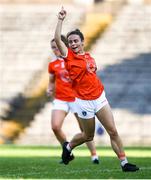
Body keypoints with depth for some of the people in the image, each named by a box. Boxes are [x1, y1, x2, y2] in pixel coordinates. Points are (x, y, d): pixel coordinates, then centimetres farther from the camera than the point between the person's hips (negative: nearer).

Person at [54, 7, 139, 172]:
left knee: (113, 132, -2)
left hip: (99, 98, 4)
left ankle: (124, 163, 2)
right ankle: (68, 147, 38)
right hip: (84, 102, -4)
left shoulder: (89, 57, 9)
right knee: (88, 136, 9)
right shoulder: (68, 56, -7)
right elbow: (57, 39, -21)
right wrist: (60, 20, -23)